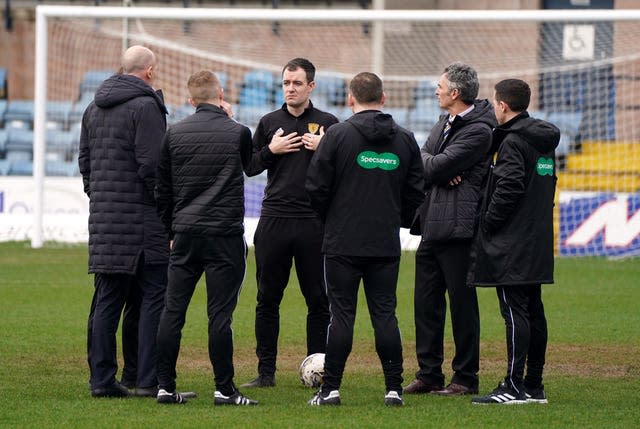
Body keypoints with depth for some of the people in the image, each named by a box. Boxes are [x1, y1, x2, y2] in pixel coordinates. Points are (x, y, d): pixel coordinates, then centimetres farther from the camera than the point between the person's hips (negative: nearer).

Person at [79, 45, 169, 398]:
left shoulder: (94, 109, 15)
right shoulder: (146, 107, -10)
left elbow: (84, 160, 18)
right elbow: (152, 166, -16)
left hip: (103, 219, 7)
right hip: (143, 220, -7)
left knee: (106, 299, 9)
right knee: (155, 296, -3)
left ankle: (101, 379, 8)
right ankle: (149, 380, -7)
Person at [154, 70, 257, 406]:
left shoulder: (174, 134, 5)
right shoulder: (238, 133, -2)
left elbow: (162, 189, 10)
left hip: (185, 234, 3)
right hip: (225, 235, -3)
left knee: (172, 311, 6)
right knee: (220, 313, -3)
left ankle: (166, 387, 5)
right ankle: (224, 389, -3)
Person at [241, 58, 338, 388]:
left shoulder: (328, 124, 5)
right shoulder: (269, 122, 11)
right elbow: (249, 167, 12)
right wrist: (271, 150, -5)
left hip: (314, 224, -2)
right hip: (273, 221, 2)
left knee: (318, 300, 1)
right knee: (267, 299, 3)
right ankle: (266, 371, 8)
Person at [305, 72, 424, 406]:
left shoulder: (338, 135, -7)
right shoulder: (404, 140, 5)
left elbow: (316, 187, -5)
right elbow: (416, 191, 9)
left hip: (343, 242, -3)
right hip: (387, 244, 3)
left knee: (341, 313, 0)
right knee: (385, 313, 6)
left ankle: (330, 388, -1)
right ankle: (394, 388, 3)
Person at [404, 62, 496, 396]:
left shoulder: (478, 131, -12)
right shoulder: (444, 123, 18)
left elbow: (435, 167, -16)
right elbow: (423, 161, 12)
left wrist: (426, 163, 4)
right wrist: (438, 170, -8)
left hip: (456, 228, -9)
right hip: (431, 227, 9)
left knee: (462, 303, -2)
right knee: (426, 302, 9)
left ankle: (466, 378, 4)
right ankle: (429, 374, 15)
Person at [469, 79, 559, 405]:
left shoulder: (513, 141, -13)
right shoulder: (545, 140, 14)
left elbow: (510, 187, -21)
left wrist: (488, 222, -11)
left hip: (512, 246, -9)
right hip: (538, 242, 9)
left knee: (515, 312, -9)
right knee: (533, 312, 11)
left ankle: (514, 386, -11)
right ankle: (534, 386, 15)